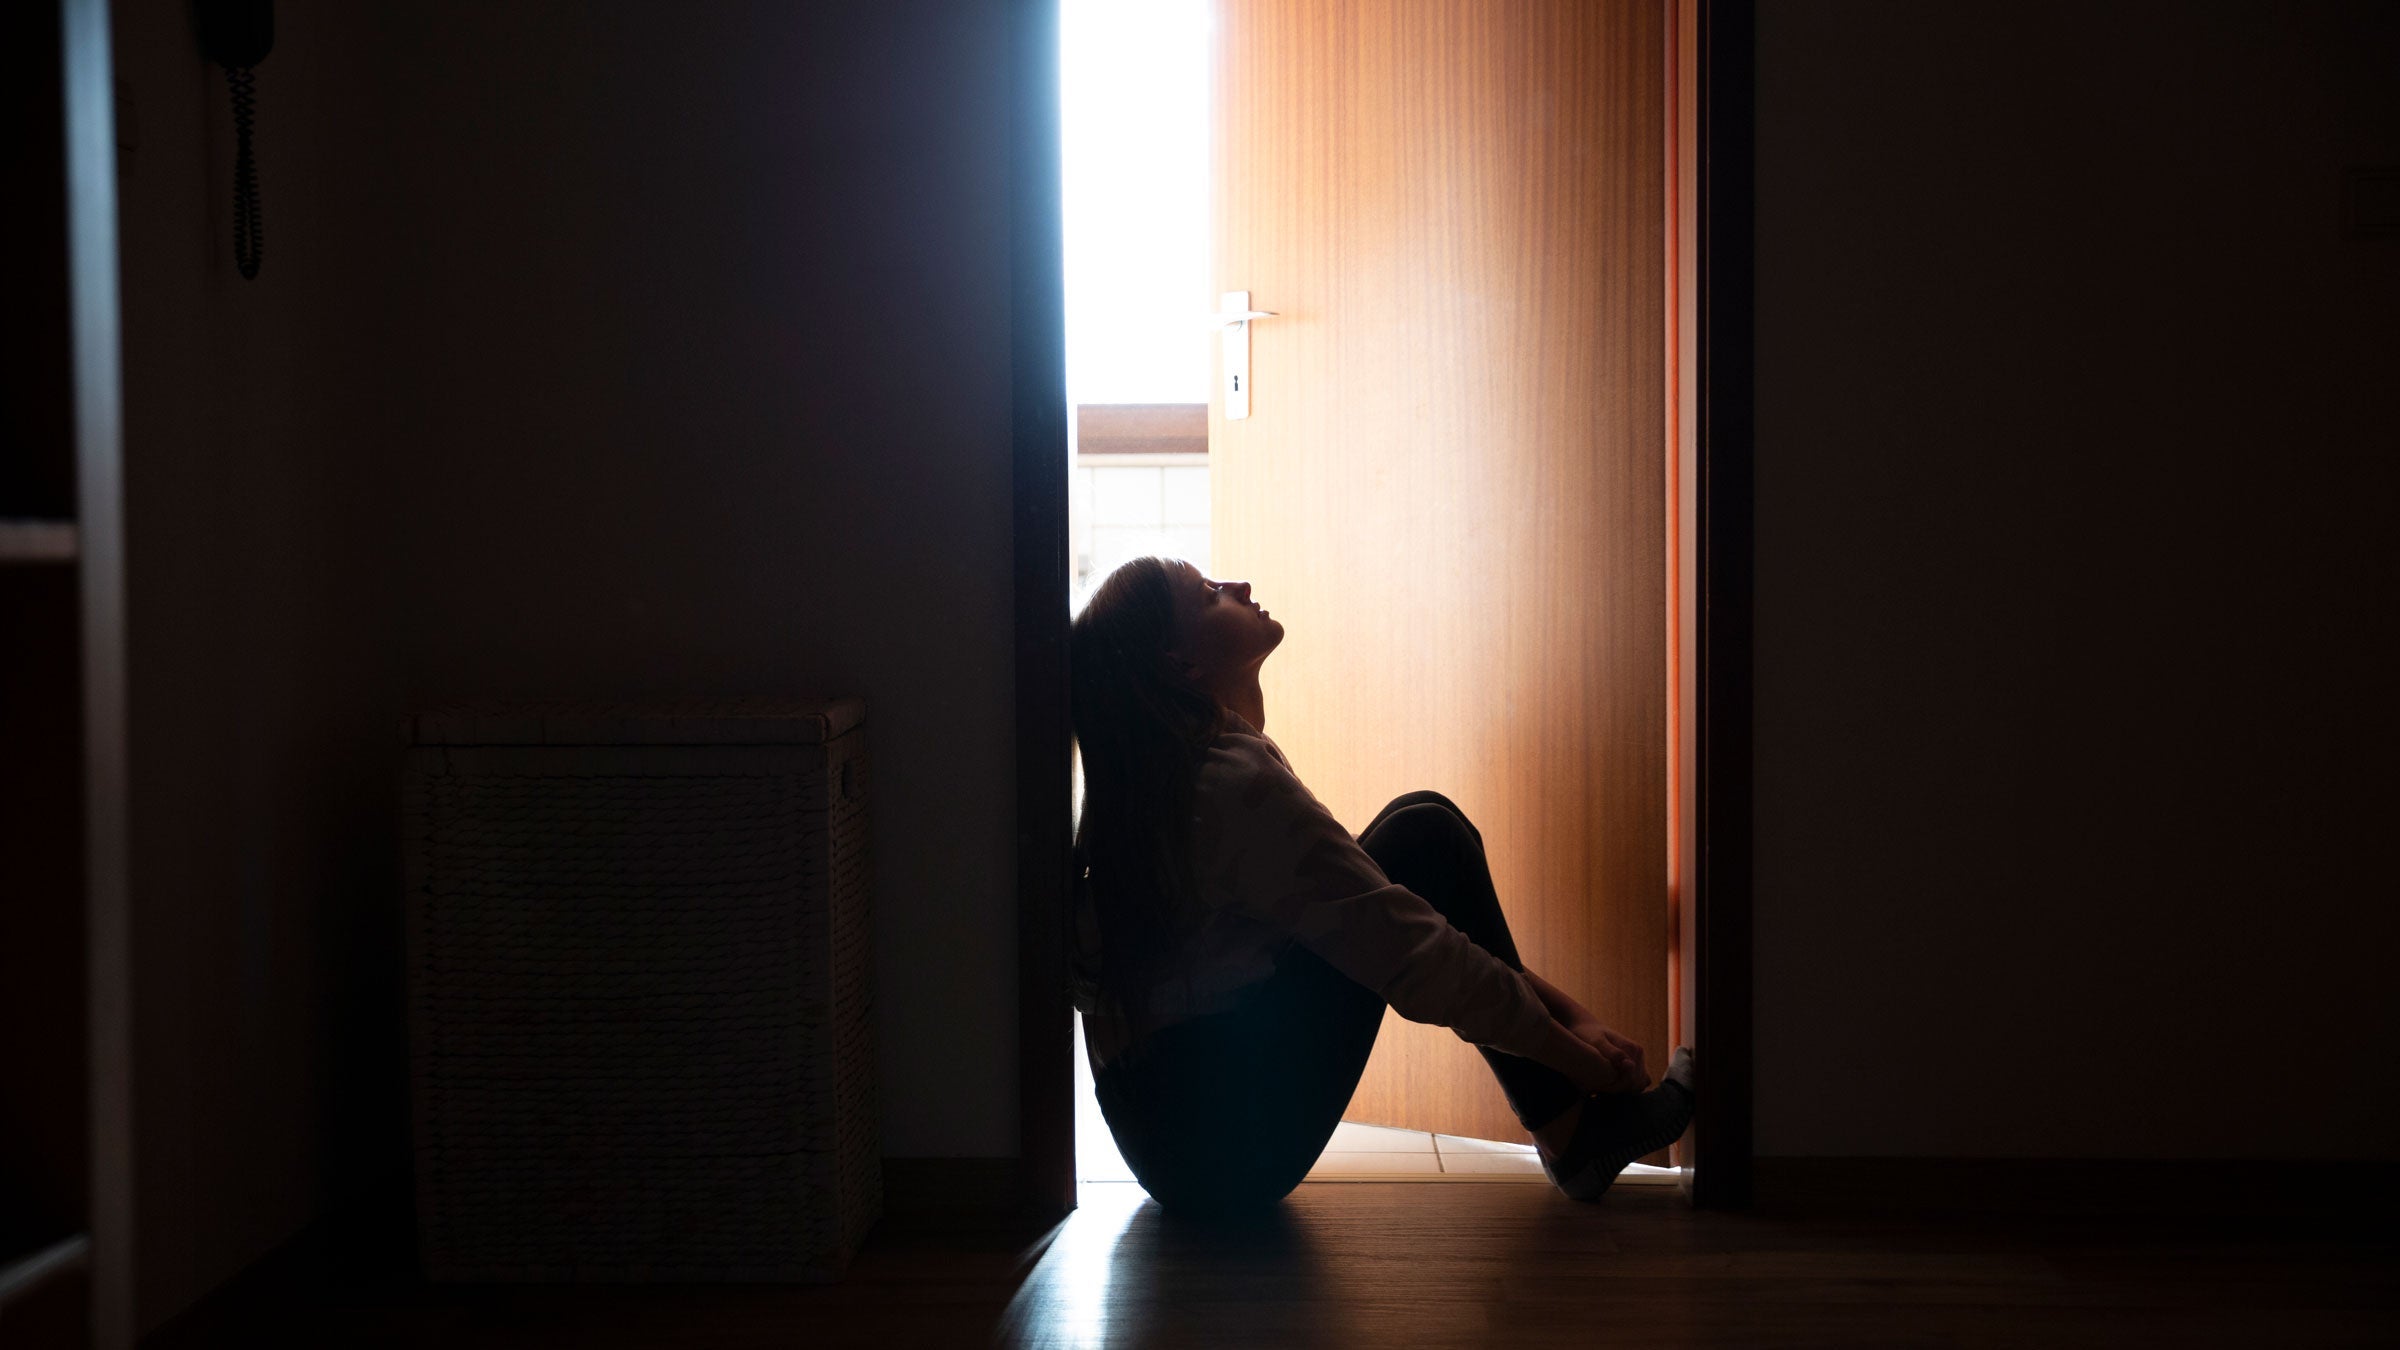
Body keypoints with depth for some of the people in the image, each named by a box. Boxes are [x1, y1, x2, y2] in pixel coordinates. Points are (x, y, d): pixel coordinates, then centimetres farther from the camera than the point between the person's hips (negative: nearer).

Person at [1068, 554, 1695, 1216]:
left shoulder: (1160, 780, 12)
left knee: (1421, 827, 10)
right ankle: (1575, 1131, 0)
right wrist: (1573, 1052, -6)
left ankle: (1576, 1128, 9)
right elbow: (1416, 958, -19)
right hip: (1233, 1142, -10)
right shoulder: (1235, 783, -19)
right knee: (1423, 837, -5)